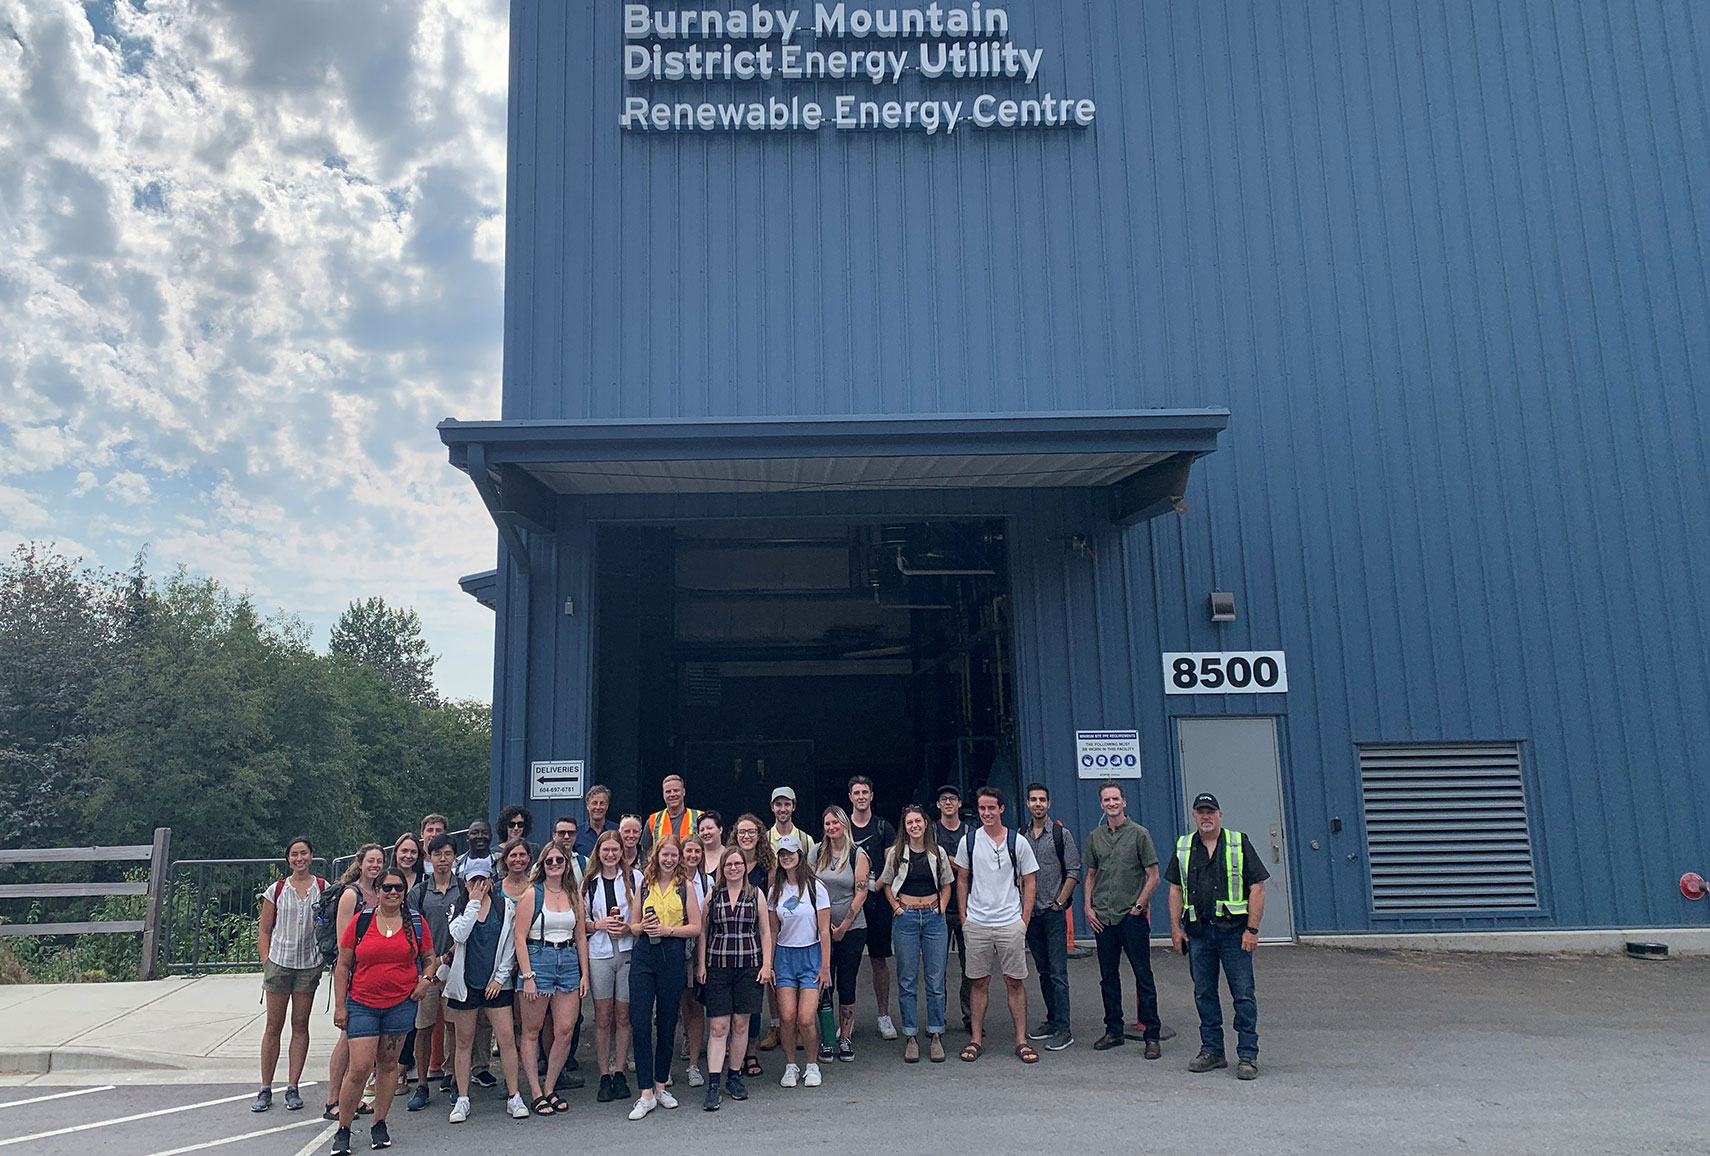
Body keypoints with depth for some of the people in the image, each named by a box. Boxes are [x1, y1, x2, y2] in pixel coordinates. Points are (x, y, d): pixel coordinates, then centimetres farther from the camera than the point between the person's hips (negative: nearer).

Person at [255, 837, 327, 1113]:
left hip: (310, 963, 0)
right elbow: (264, 931, 6)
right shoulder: (277, 890, 2)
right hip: (279, 962, 0)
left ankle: (293, 1087, 13)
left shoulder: (323, 888, 2)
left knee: (301, 1025, 6)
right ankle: (265, 1089, 13)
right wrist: (267, 962, -2)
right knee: (273, 1026, 4)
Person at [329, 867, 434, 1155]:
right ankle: (343, 1130, 9)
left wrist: (425, 980, -4)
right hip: (362, 1004, -1)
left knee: (388, 1064, 9)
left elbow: (429, 958, 16)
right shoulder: (360, 921, 0)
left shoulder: (416, 923, 5)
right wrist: (339, 1006, 1)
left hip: (401, 1004, 2)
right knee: (359, 1067, -7)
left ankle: (379, 1124, 24)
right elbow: (342, 966, 4)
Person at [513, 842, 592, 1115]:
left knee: (566, 1030, 0)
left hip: (569, 962, 4)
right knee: (532, 1031, 3)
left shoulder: (575, 895, 10)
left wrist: (584, 973, 8)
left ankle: (550, 1089, 15)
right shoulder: (532, 894, -2)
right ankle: (536, 1094, 11)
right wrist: (527, 975, -13)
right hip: (538, 959, -4)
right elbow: (520, 937, -6)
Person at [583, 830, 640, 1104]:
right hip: (599, 954, 1)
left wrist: (629, 927, -11)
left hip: (628, 952, -1)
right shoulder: (589, 882, 8)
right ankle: (604, 1076, 9)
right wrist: (598, 924, -8)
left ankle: (619, 1073, 15)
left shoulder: (634, 878, 4)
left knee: (623, 1016, 5)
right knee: (603, 1017, 2)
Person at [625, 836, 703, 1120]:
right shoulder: (644, 884, 9)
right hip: (643, 955, 1)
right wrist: (643, 926, -8)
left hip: (673, 956, -1)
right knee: (639, 1023, -7)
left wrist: (667, 930, -13)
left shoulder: (685, 886, 3)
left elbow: (696, 927, 0)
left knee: (666, 1023, 8)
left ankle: (661, 1085, 23)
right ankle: (646, 1094, -2)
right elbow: (633, 925, 13)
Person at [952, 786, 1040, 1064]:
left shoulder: (1018, 842, 0)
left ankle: (1021, 1040, 11)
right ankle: (977, 1039, 16)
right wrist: (964, 917, 5)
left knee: (1015, 982, 3)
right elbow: (962, 880, 11)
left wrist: (1025, 918, 0)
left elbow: (1029, 882, 6)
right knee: (979, 982, 7)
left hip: (1010, 923, -1)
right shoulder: (968, 841, 3)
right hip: (976, 924, 1)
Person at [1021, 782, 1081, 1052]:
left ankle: (1063, 1029, -4)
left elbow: (1074, 873, -4)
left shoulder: (1061, 834, -3)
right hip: (1030, 913, 5)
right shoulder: (1021, 836, 8)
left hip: (1054, 912, -4)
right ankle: (1052, 1020, 21)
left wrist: (1059, 903, -7)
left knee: (1058, 972, -7)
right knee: (1043, 971, 11)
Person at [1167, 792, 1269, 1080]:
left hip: (1233, 930, -3)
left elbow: (1257, 887, -3)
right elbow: (1176, 889, 13)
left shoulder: (1239, 844, 0)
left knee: (1243, 994, -2)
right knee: (1204, 994, 9)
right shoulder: (1183, 848, 10)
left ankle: (1248, 1056, 6)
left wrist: (1252, 929, -9)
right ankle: (1212, 1051, 20)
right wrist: (1176, 928, 5)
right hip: (1198, 932, 4)